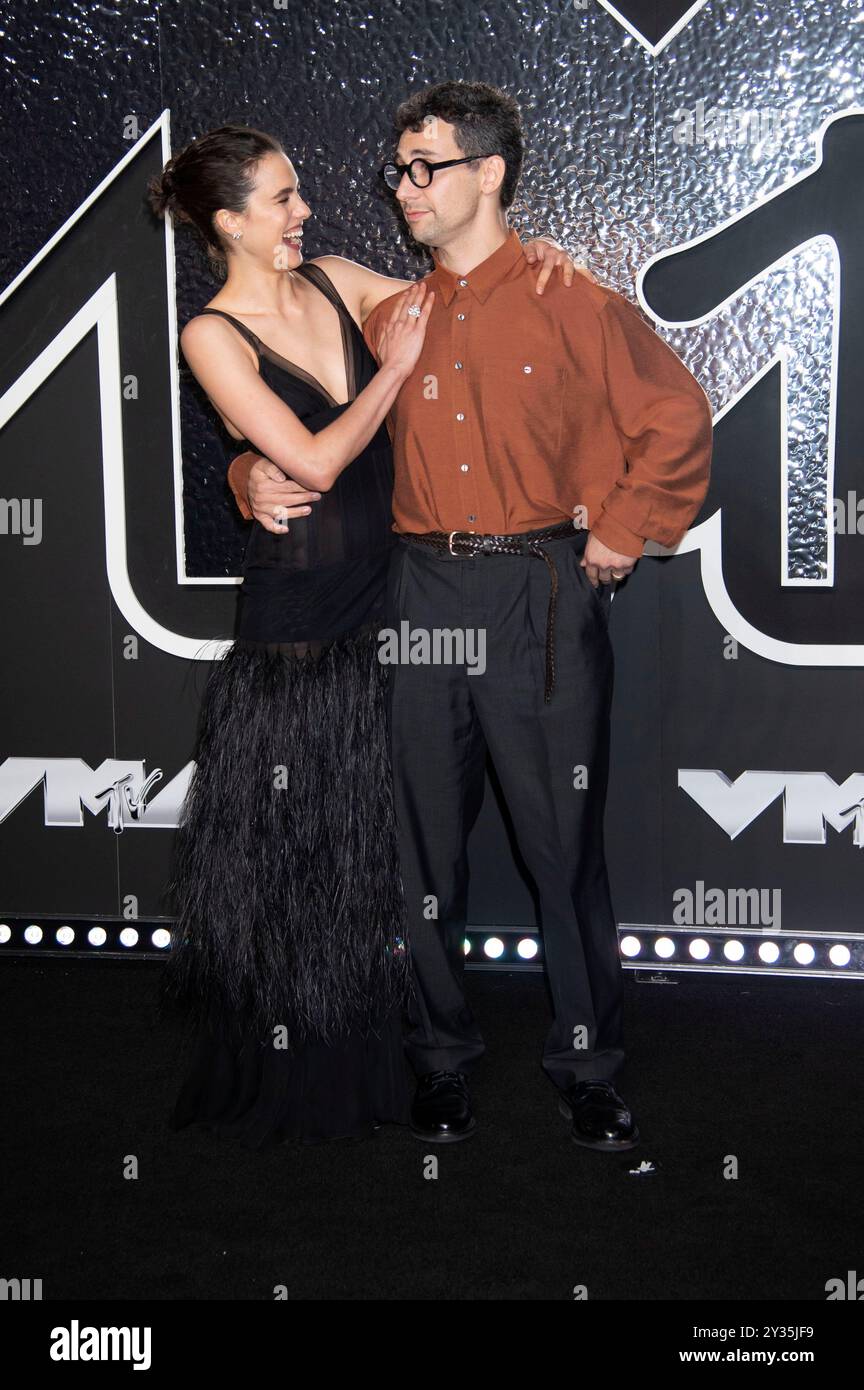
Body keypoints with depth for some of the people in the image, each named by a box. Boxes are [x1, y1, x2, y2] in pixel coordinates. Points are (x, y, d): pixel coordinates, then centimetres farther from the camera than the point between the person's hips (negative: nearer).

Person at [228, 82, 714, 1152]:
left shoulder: (573, 303, 2)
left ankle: (586, 1063, 18)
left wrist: (621, 533, 1)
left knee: (565, 841, 1)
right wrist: (258, 474, -2)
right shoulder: (388, 318, 12)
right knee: (427, 840, 9)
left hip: (543, 595, -3)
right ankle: (440, 1054, 26)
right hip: (421, 592, 4)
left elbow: (677, 419, 6)